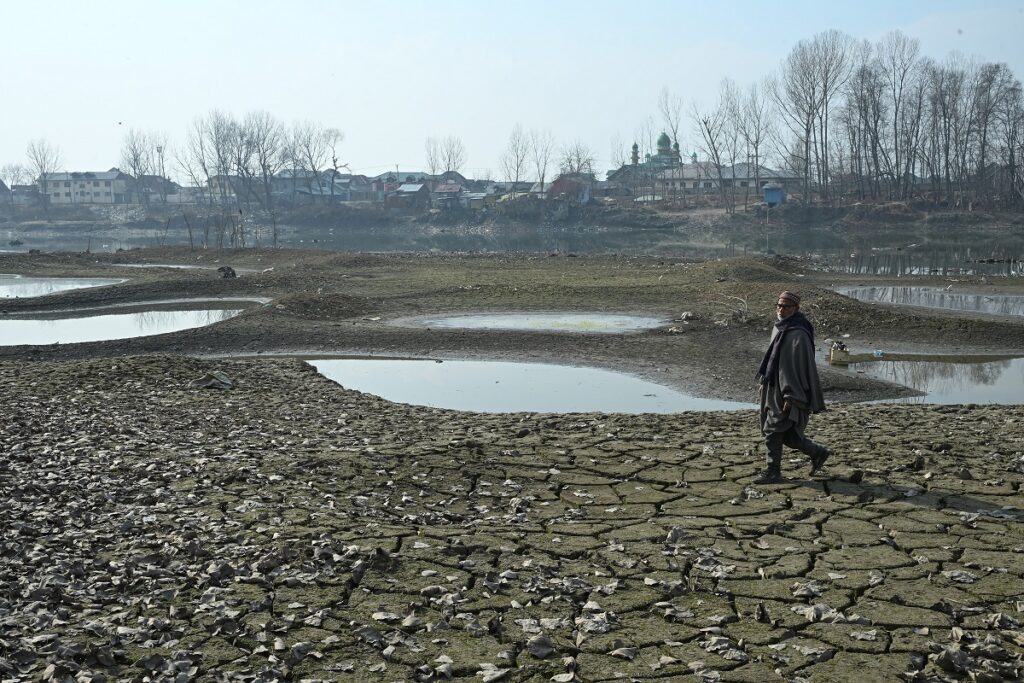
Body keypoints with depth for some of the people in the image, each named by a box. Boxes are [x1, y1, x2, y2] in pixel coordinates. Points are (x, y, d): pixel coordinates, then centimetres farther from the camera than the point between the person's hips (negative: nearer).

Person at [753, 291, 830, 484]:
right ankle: (818, 453, 30)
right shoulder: (780, 328, 10)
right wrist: (764, 381, 19)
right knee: (785, 433, 15)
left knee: (773, 430, -5)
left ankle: (773, 472, 5)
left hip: (787, 390, -9)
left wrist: (790, 397, -22)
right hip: (775, 388, 9)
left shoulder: (798, 334, -18)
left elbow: (801, 367, -20)